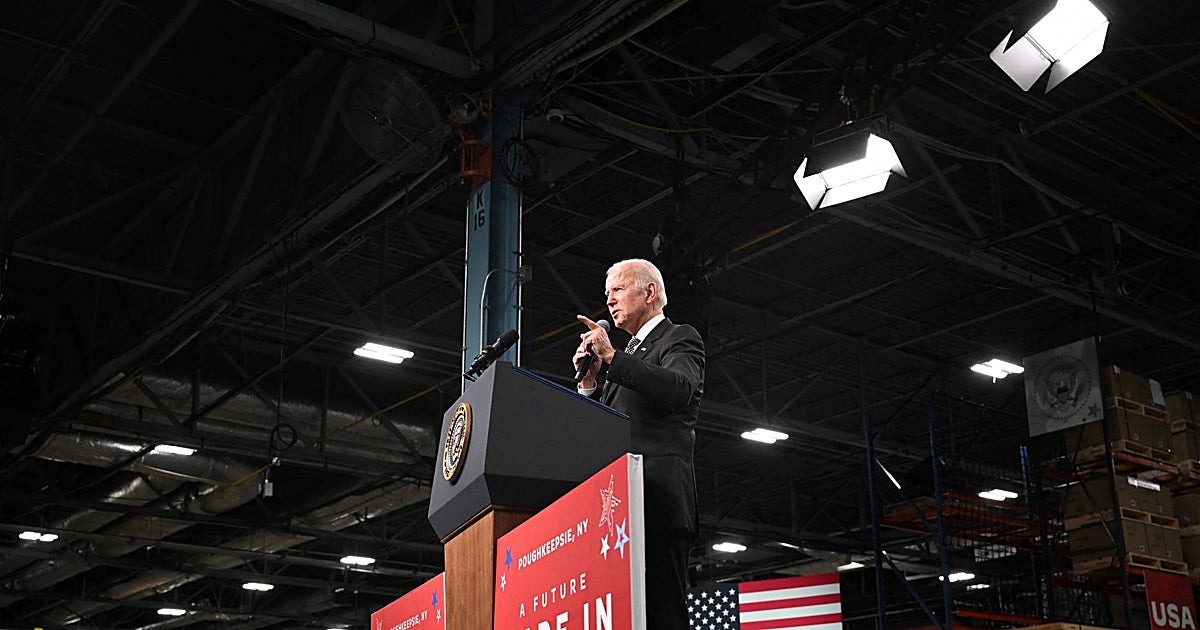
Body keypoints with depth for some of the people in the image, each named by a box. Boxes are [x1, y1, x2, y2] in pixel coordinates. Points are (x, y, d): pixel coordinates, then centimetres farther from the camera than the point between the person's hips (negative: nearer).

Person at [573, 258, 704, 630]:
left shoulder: (679, 339, 8)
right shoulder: (629, 356, 30)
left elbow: (679, 389, -15)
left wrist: (611, 358, -18)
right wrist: (590, 379, 7)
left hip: (658, 496, -7)